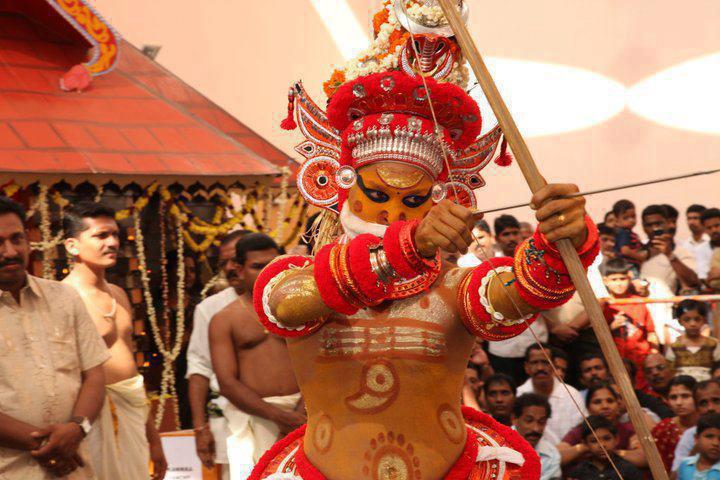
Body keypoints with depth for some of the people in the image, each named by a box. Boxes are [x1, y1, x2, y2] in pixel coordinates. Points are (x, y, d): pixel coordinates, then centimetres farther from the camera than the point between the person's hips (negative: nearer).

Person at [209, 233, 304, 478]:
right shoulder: (224, 320, 7)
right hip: (252, 414, -1)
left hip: (300, 412, 1)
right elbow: (228, 384, -3)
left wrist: (301, 413, -14)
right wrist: (279, 415, -13)